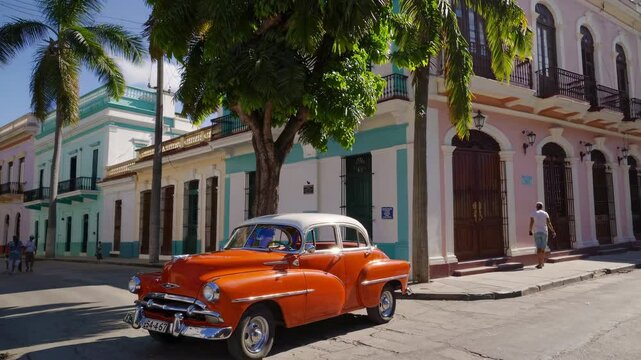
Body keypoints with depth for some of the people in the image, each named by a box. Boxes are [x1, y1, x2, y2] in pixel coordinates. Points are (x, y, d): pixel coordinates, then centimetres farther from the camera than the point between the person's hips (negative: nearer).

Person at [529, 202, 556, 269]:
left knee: (539, 249, -3)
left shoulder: (533, 213, 0)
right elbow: (549, 223, -6)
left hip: (536, 233, -1)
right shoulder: (545, 214, 2)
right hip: (544, 232, 1)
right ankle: (542, 263, 24)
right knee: (543, 249, 13)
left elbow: (531, 223, -8)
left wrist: (530, 231, 6)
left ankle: (540, 264, -15)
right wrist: (553, 232, 1)